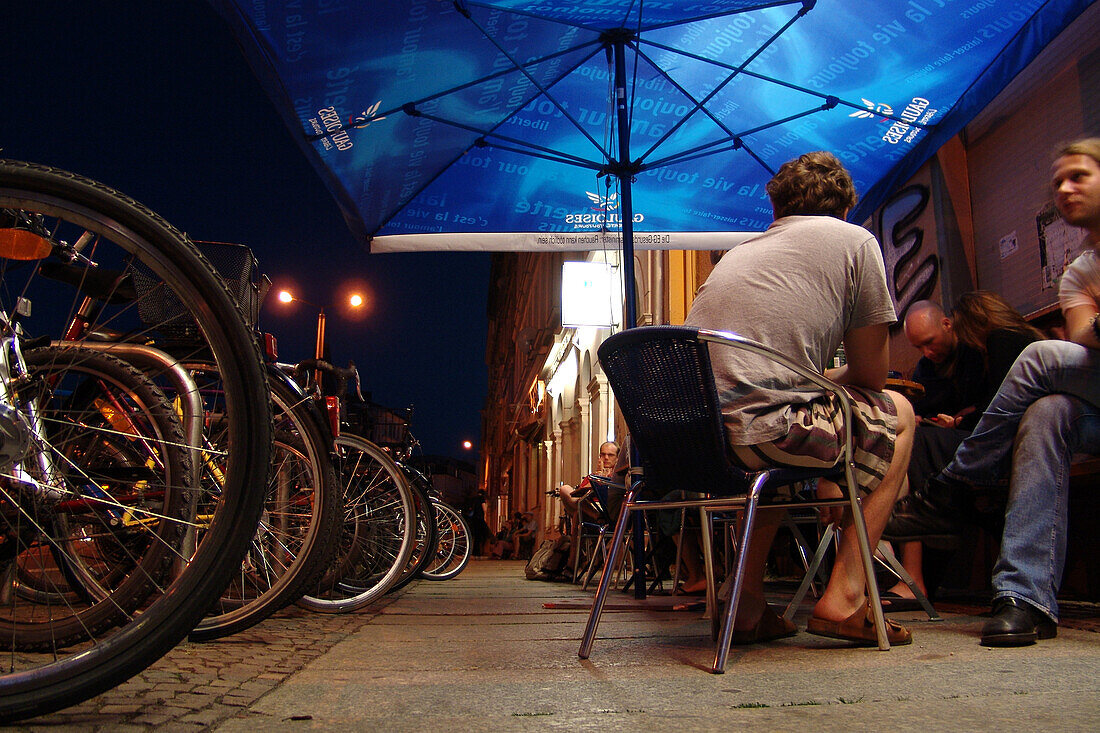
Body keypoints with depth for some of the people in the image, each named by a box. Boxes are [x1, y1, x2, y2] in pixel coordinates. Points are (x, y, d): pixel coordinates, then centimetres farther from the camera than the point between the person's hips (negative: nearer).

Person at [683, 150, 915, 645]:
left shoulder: (740, 251, 28)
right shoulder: (855, 240, 11)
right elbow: (871, 373, 14)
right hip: (760, 430, -6)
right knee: (895, 413, 21)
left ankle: (747, 602, 30)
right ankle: (843, 598, 12)